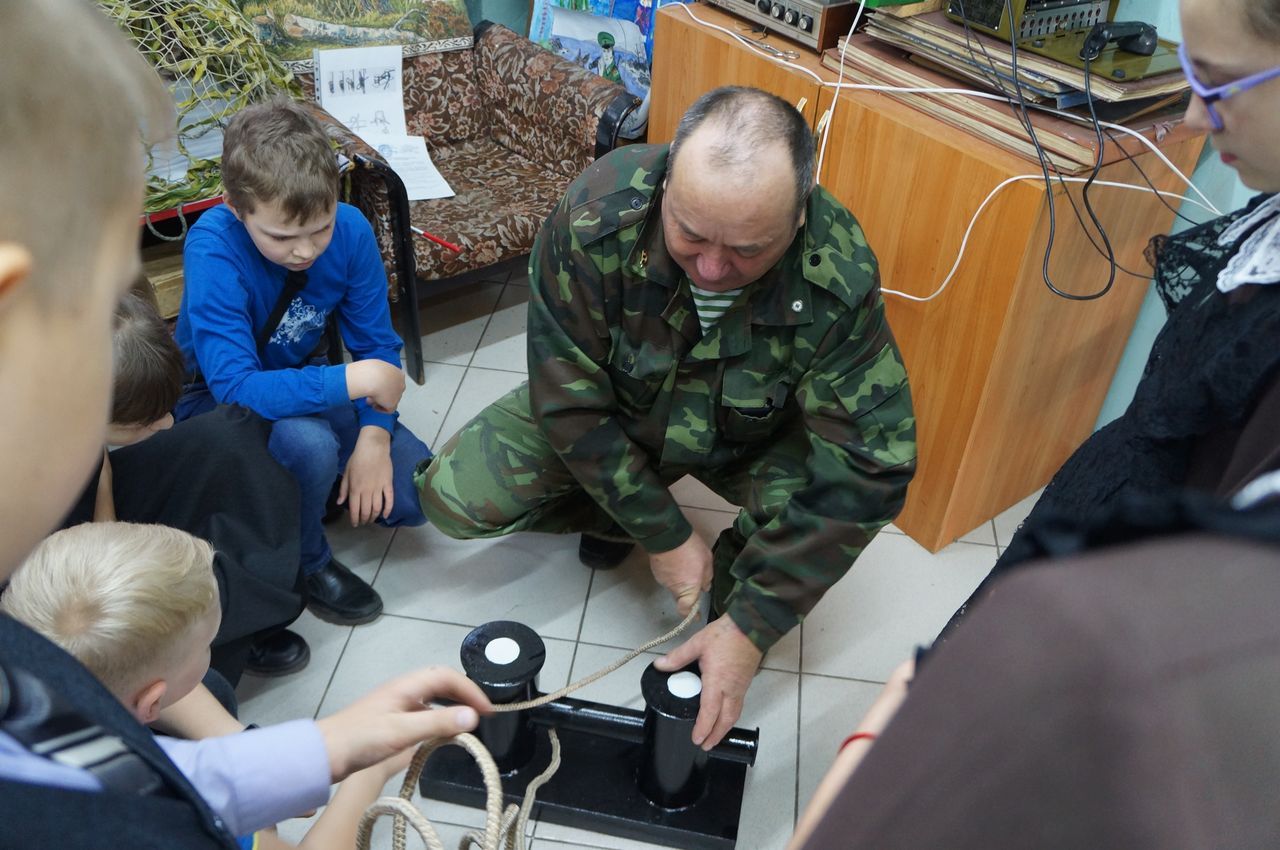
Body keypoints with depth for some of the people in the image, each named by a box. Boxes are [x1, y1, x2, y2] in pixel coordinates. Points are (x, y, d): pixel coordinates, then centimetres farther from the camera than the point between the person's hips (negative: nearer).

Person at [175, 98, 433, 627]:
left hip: (307, 387, 4)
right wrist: (356, 380, -39)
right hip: (217, 403, -4)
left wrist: (374, 438, -22)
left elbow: (377, 344, -10)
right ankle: (305, 563, -6)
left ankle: (310, 492, 16)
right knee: (306, 442, -38)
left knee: (418, 498, -11)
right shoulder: (212, 247, -30)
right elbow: (235, 386, -37)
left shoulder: (349, 228, -18)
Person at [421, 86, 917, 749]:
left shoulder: (840, 280, -34)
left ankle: (738, 571, 5)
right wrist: (666, 537, -21)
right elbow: (570, 395, -24)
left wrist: (750, 630, -34)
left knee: (846, 497, -30)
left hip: (747, 436, 0)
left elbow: (869, 469, -32)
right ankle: (614, 513, 12)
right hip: (611, 406, 1)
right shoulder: (596, 215, -34)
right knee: (452, 498, -16)